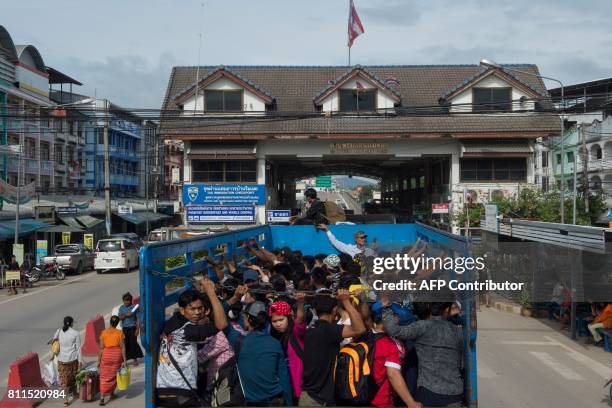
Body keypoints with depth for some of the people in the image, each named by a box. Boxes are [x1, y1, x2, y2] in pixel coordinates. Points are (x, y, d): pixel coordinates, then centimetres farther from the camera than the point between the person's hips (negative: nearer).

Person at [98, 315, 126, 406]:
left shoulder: (104, 332, -7)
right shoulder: (119, 332, -8)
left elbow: (101, 348, -6)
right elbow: (122, 347, -8)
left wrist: (99, 360, 2)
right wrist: (124, 360, -4)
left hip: (106, 355, 0)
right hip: (117, 355, 0)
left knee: (104, 377, 4)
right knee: (114, 375, 18)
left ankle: (102, 397, -6)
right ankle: (112, 393, 30)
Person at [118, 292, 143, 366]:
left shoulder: (134, 307, -4)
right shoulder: (121, 308, 7)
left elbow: (137, 319, -4)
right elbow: (120, 317, 2)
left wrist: (137, 329, -9)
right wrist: (126, 315, -16)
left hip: (132, 328, -3)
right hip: (124, 328, 3)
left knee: (133, 343, -2)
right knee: (125, 344, 2)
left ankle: (135, 360, 10)